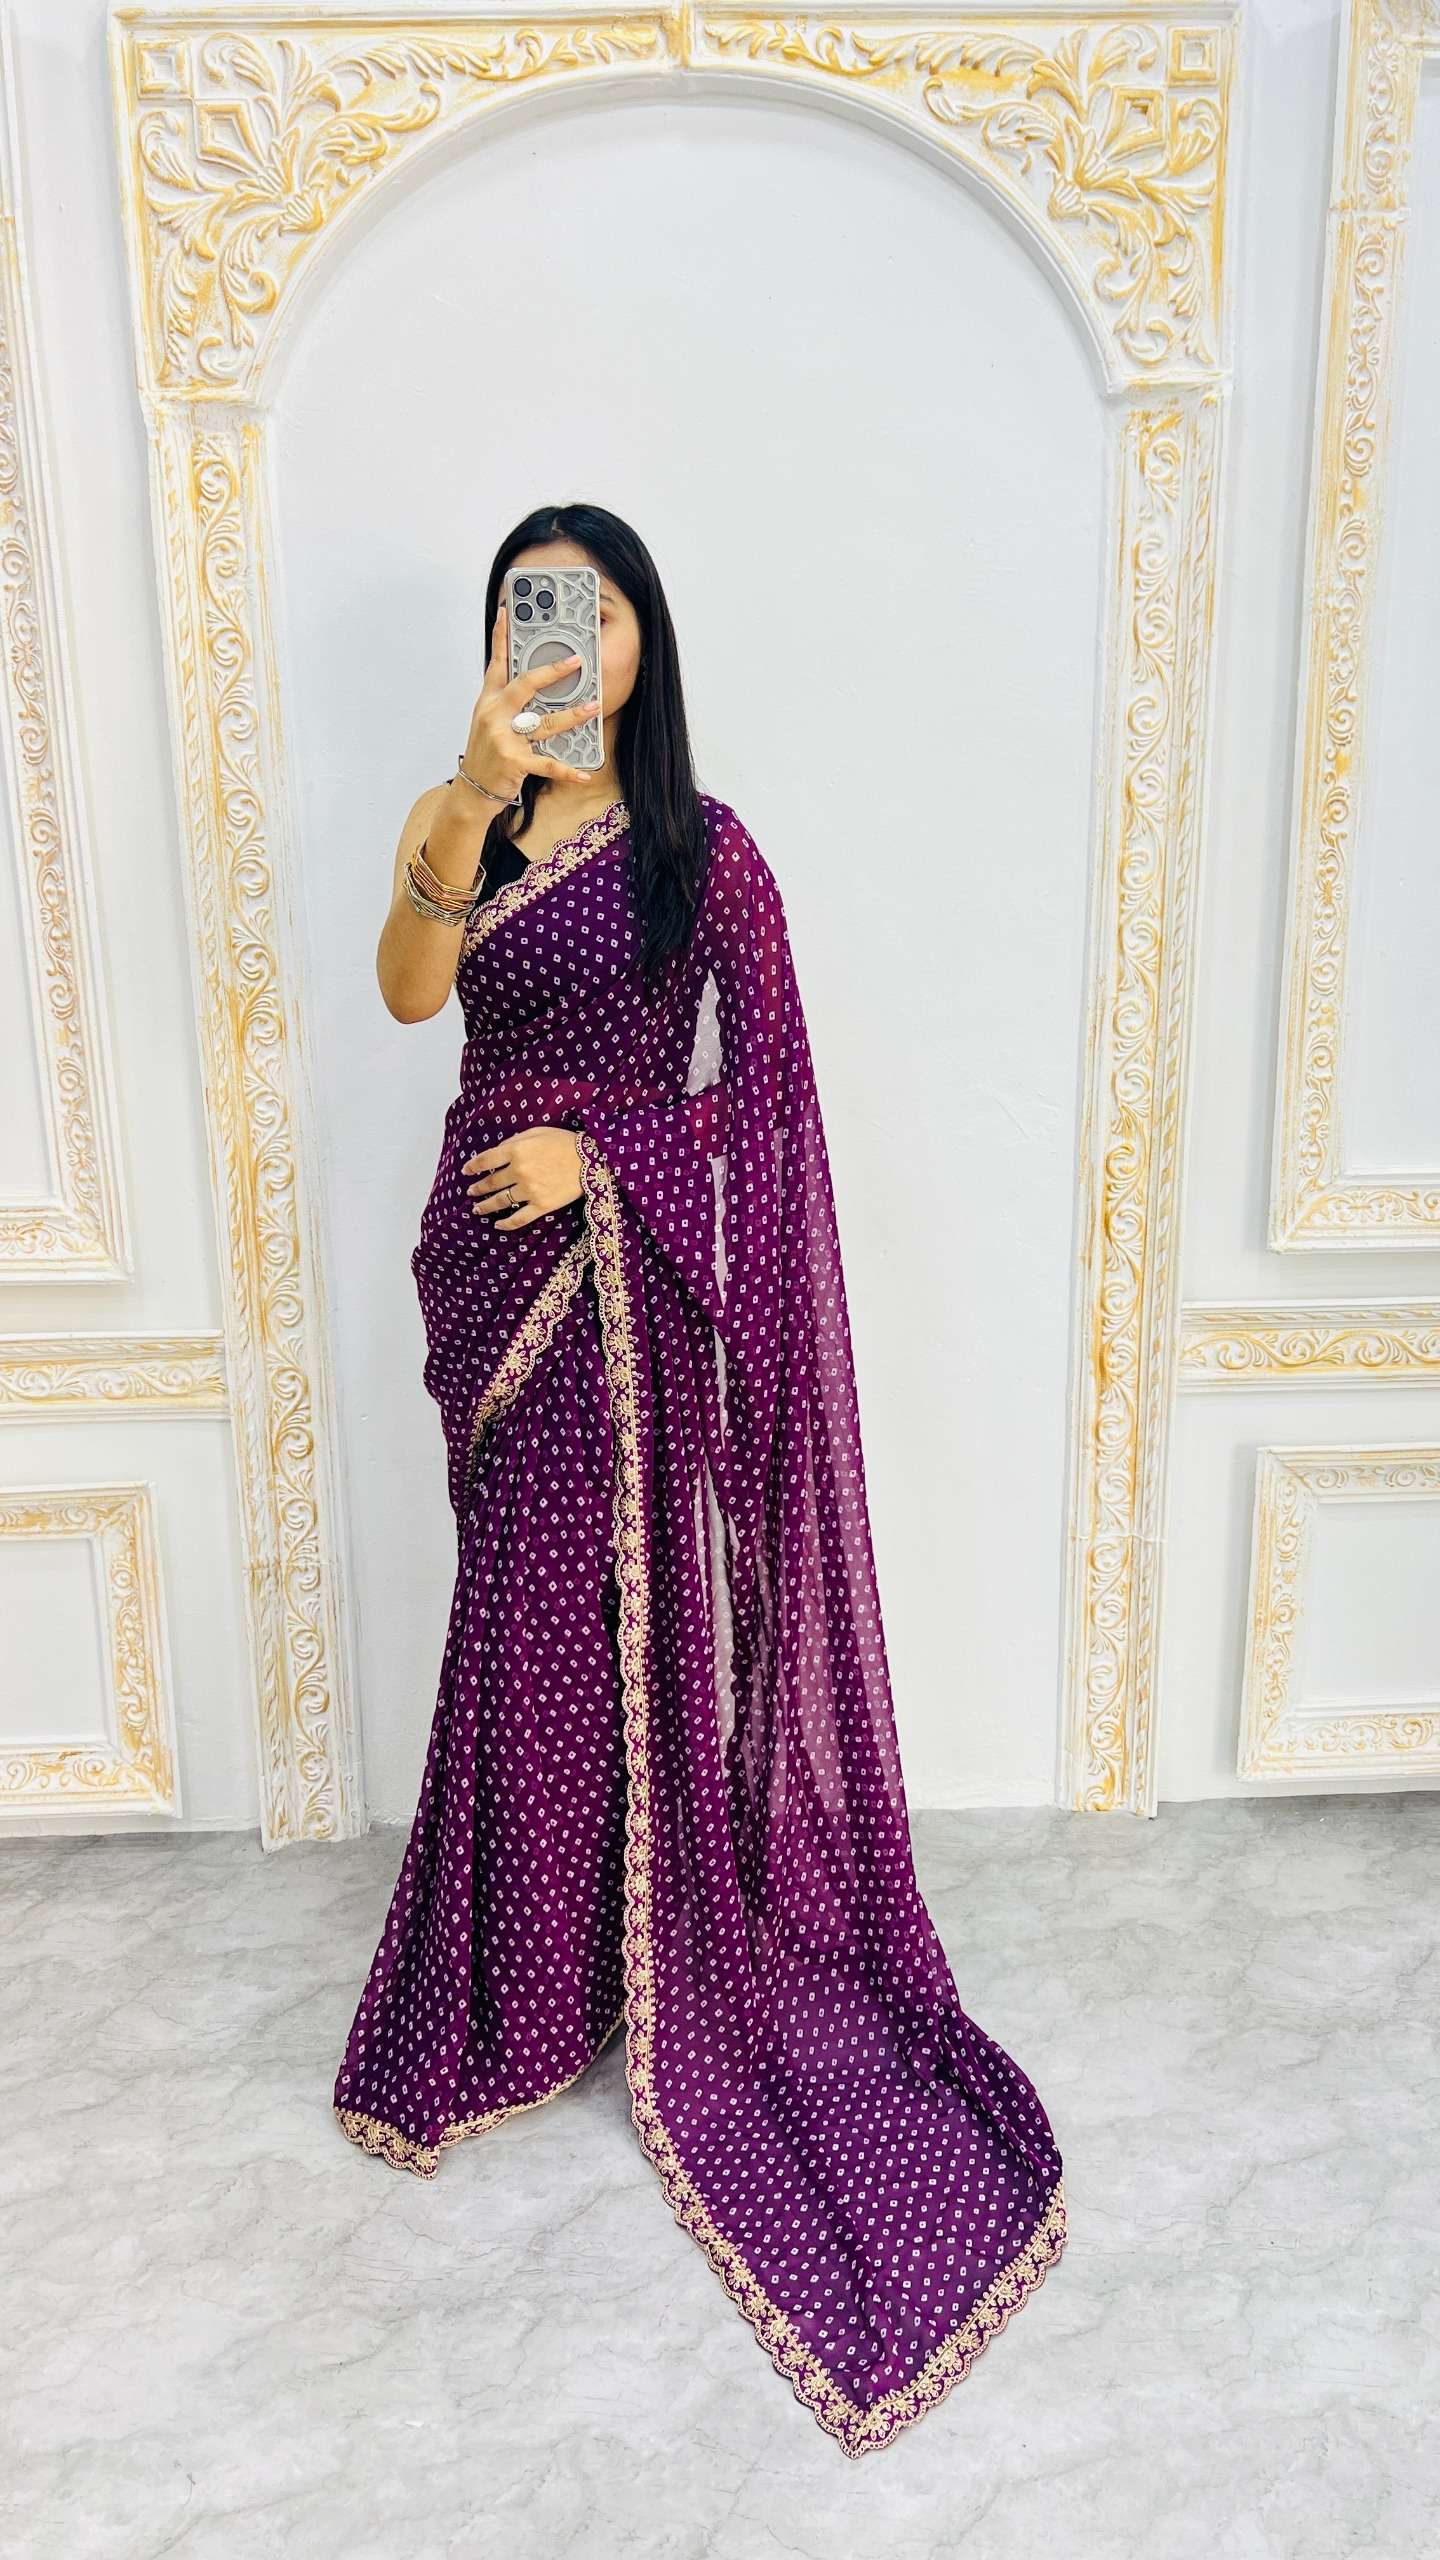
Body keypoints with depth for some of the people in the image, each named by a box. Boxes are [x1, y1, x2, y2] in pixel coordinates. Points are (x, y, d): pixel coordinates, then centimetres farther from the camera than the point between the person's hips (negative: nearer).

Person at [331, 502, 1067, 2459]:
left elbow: (763, 1082, -2)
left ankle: (646, 1932, 26)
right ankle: (533, 1977, 29)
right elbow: (408, 990, -13)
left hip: (632, 1274, -2)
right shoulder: (456, 821, 6)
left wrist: (598, 1152, -13)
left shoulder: (705, 847, 0)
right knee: (533, 1603, 9)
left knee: (620, 1599, 3)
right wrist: (476, 791, -26)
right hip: (495, 1260, 3)